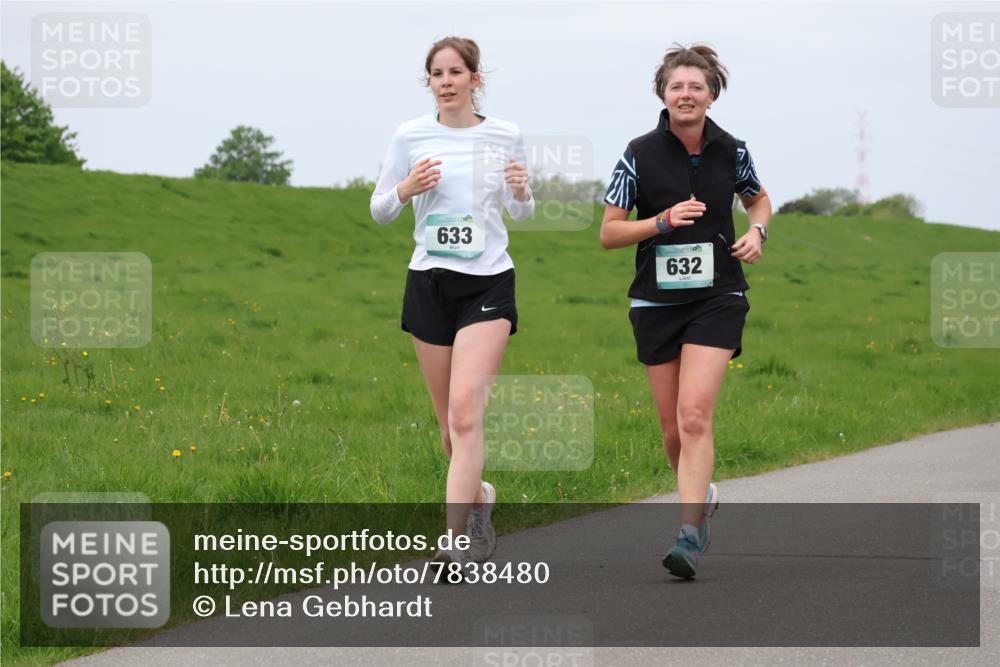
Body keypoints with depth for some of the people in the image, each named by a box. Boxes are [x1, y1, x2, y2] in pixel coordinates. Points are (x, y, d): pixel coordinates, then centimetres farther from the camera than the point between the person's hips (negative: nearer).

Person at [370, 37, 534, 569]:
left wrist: (522, 192, -9)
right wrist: (405, 189, -12)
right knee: (448, 421, 9)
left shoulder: (505, 137, 2)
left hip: (488, 284, -2)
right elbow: (379, 211, 8)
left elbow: (521, 213, 14)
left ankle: (456, 538, -19)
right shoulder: (410, 136, 2)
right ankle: (478, 497, 36)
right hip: (429, 283, 2)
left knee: (465, 411, -17)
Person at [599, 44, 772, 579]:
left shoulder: (730, 151, 0)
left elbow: (758, 199, 22)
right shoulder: (641, 153, -4)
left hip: (717, 299, -1)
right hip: (657, 303, 1)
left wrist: (757, 232, 1)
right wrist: (664, 220, -16)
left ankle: (690, 535, -18)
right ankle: (702, 496, 35)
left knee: (695, 415, -17)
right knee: (673, 427, 6)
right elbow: (608, 233, -2)